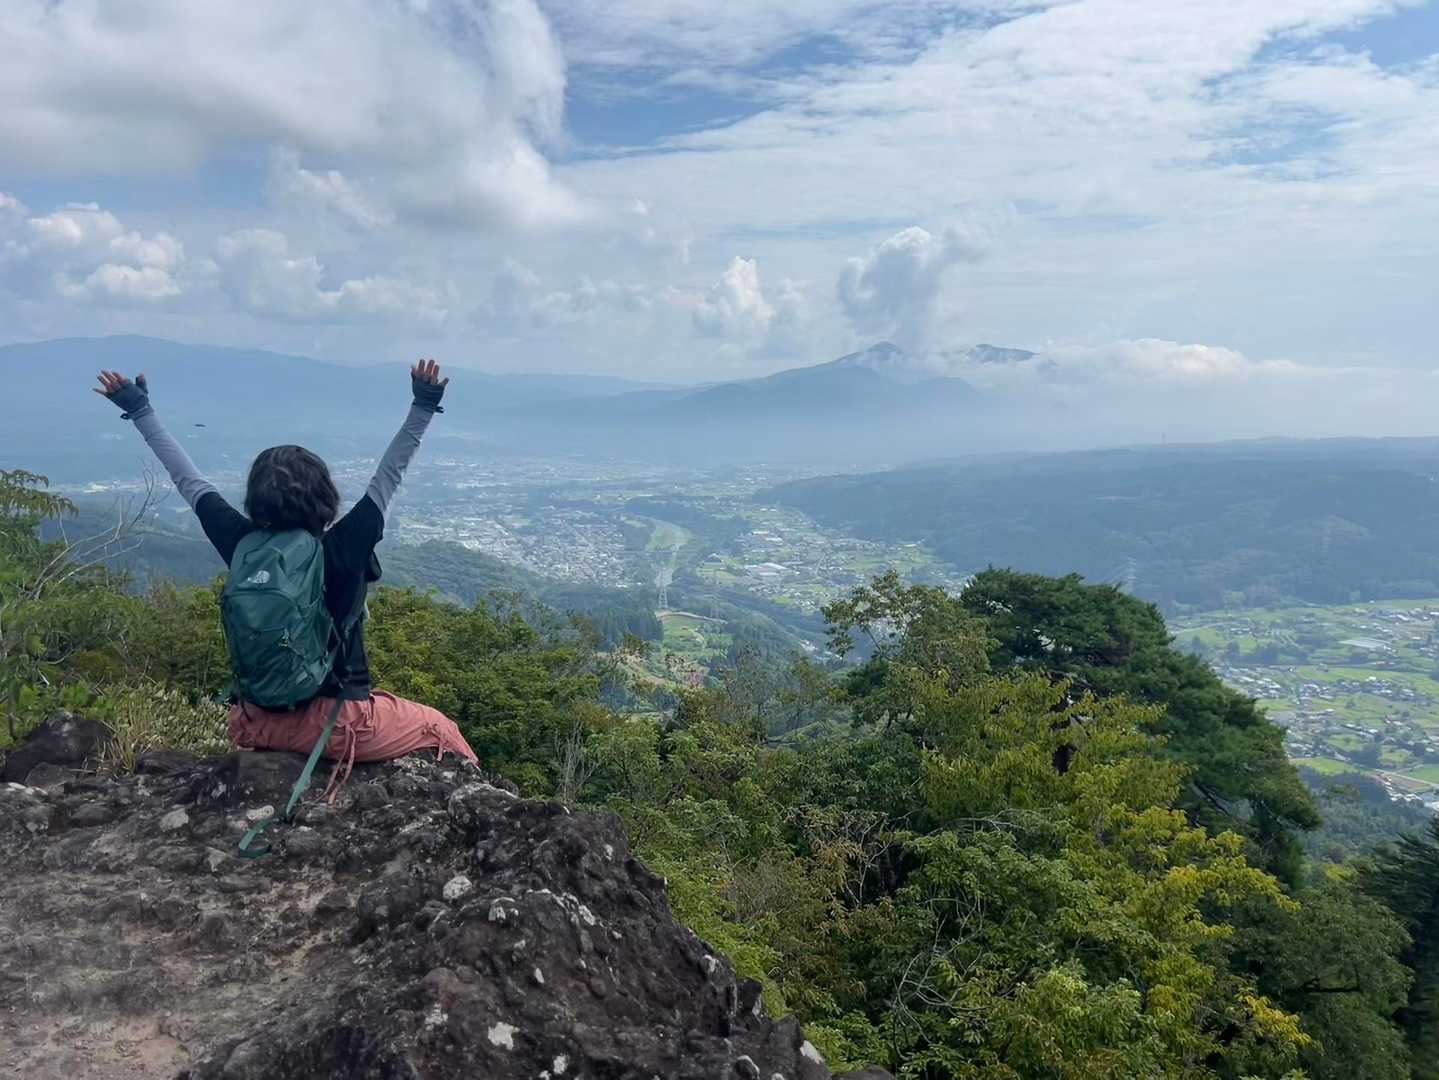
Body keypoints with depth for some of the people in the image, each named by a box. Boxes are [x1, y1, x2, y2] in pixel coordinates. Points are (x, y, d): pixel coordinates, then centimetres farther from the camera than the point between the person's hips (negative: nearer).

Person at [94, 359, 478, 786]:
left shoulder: (241, 543, -6)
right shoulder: (343, 547, -17)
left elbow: (190, 481, 4)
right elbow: (389, 475, -12)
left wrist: (138, 409, 14)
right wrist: (423, 408, -11)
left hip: (258, 725, 5)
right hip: (337, 726, -5)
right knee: (440, 730, 14)